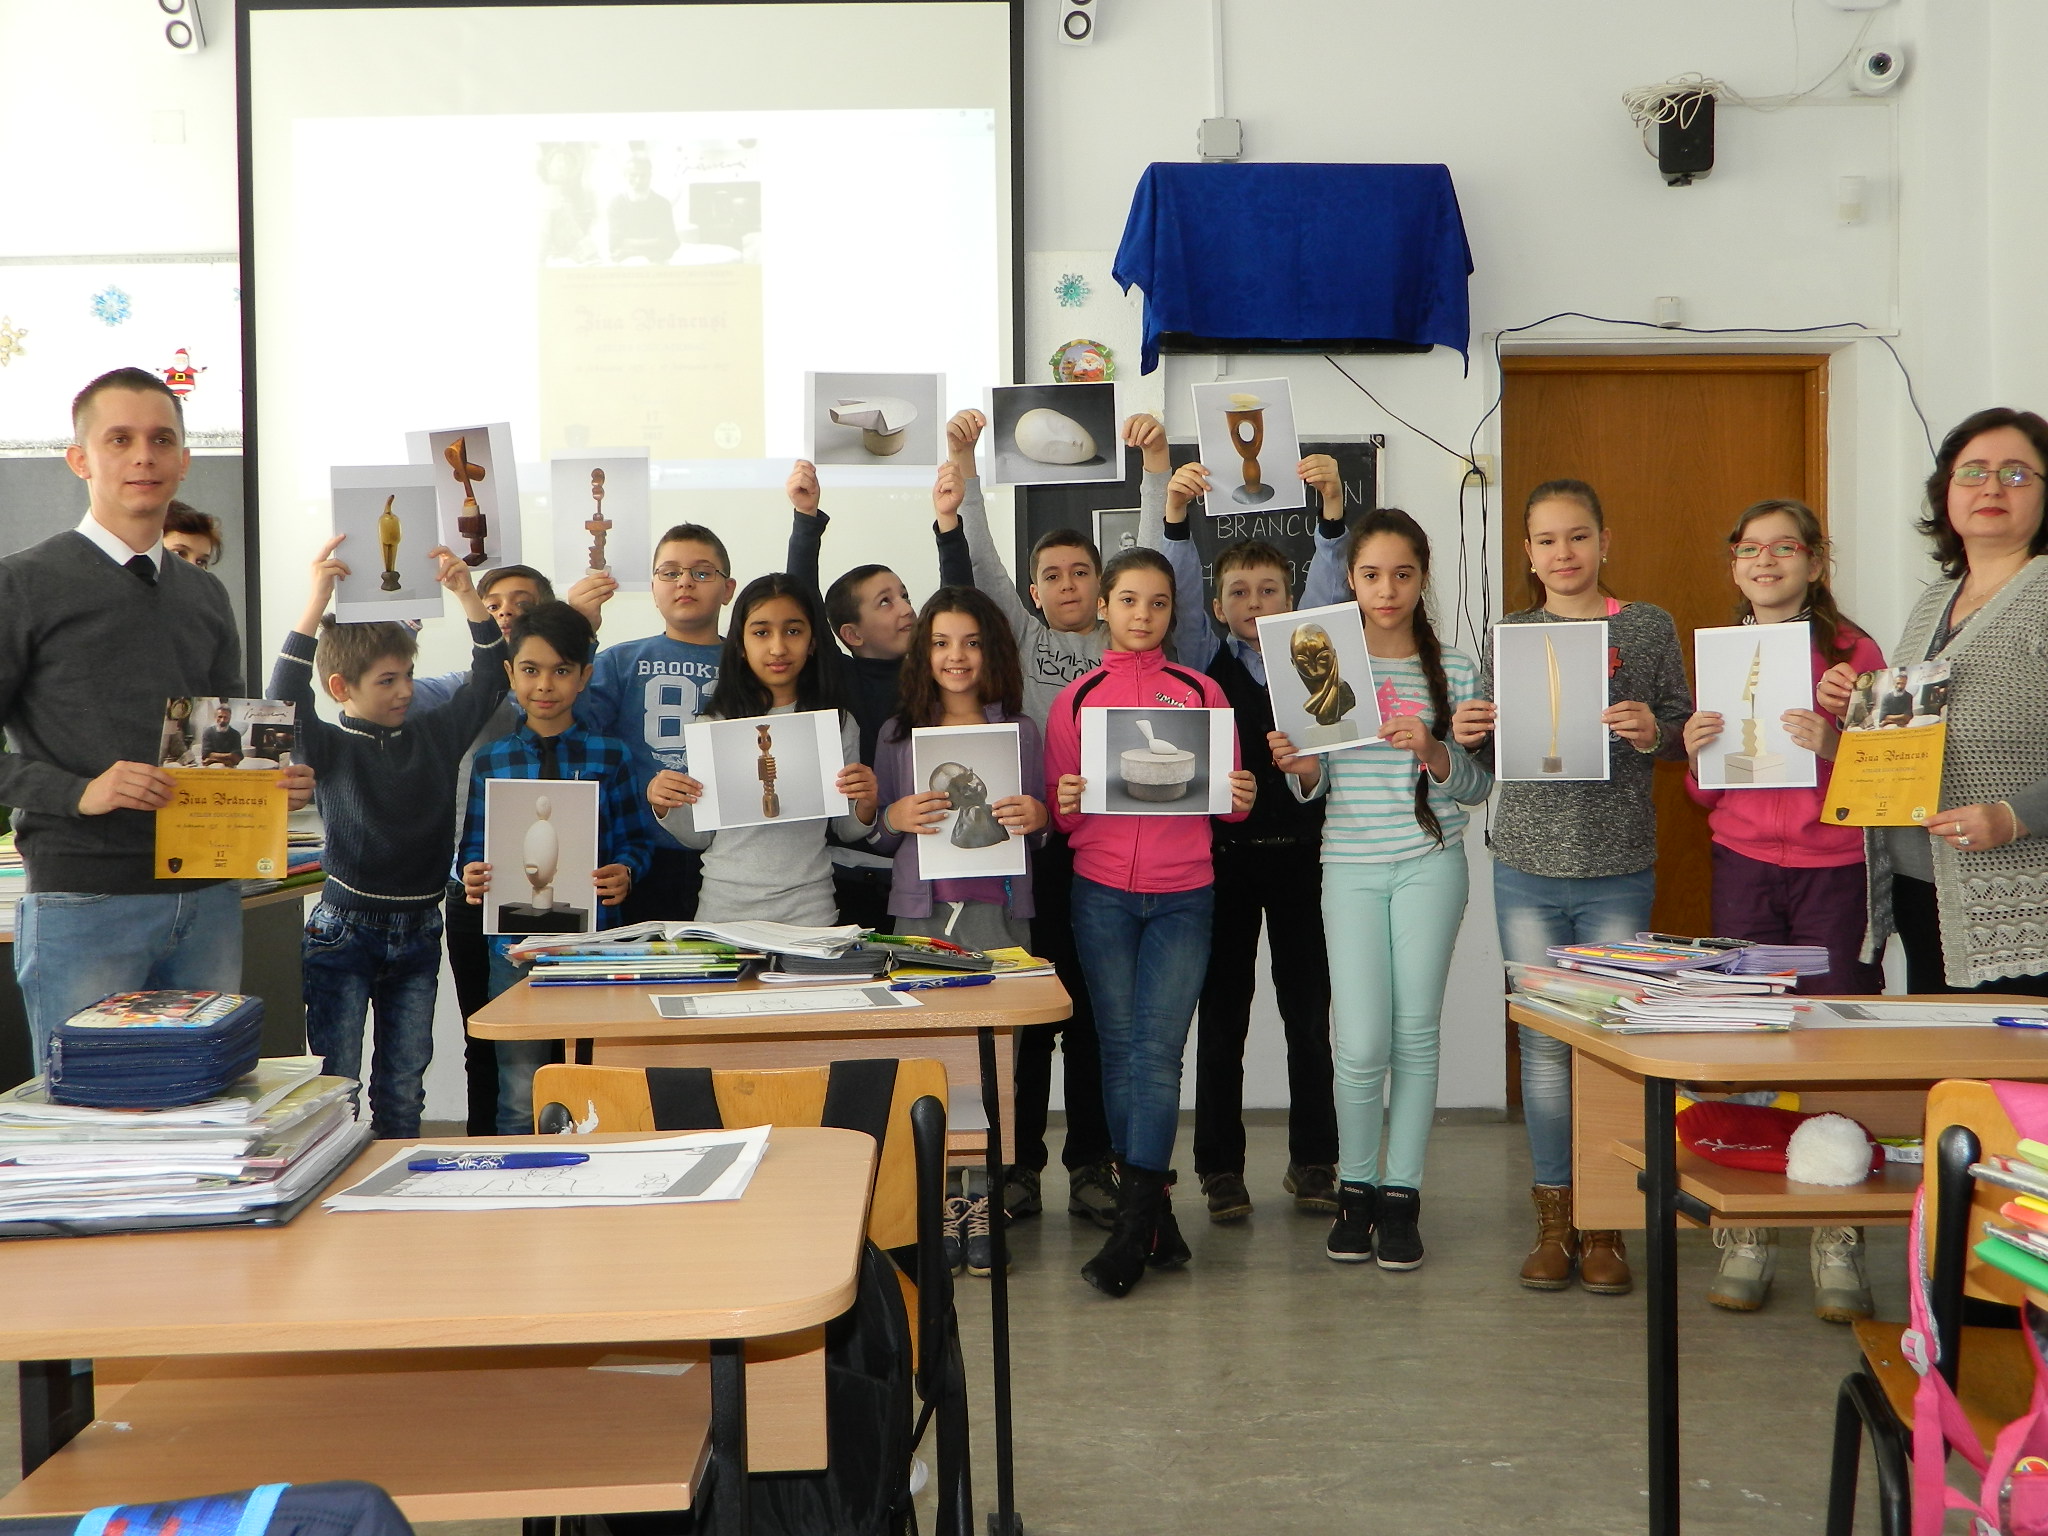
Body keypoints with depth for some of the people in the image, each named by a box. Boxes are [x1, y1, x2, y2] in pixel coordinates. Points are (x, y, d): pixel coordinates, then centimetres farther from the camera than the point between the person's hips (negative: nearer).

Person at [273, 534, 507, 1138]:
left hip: (417, 935, 4)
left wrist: (468, 596, -6)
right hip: (345, 927, -4)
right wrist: (316, 605, -30)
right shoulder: (329, 747, -6)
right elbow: (284, 699, -23)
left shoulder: (436, 736, 6)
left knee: (403, 1090, 10)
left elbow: (490, 680, 5)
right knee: (335, 1084, 0)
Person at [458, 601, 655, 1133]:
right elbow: (474, 847, 8)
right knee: (520, 1096, 3)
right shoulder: (489, 761, 6)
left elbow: (637, 839, 4)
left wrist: (624, 871, -16)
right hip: (514, 937, 0)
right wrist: (470, 875, -13)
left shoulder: (610, 756, 4)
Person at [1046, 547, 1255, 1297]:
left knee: (1157, 1050, -7)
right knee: (1120, 1047, 4)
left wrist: (1241, 798, -12)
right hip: (1101, 892, 1)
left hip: (1183, 896, -1)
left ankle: (1133, 1227, -4)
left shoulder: (1201, 692, 7)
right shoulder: (1077, 698, 7)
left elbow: (1228, 801, 9)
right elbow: (1059, 813, 8)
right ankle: (1154, 1215, 14)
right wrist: (1066, 803, -14)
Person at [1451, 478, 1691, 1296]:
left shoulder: (1648, 628, 3)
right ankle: (1555, 1221, 17)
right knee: (1544, 1041, 5)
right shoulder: (1511, 635, 8)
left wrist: (1654, 732, -16)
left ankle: (1605, 1225, 15)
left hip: (1618, 870, -1)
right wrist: (1468, 734, -9)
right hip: (1528, 868, 2)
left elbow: (1684, 730, 5)